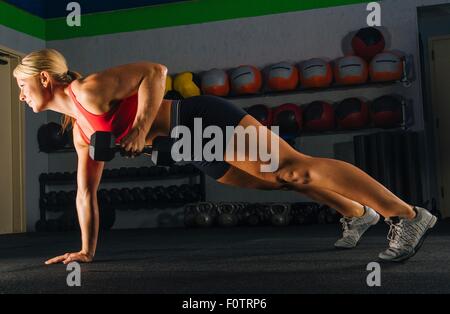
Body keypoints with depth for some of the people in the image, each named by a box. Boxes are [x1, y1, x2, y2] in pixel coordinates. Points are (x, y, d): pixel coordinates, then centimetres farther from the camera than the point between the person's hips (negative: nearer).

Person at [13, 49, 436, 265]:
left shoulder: (90, 90, -11)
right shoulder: (80, 128, 16)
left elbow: (155, 70, -14)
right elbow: (86, 191, 21)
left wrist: (141, 126, -20)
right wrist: (87, 249, 19)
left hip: (203, 120, -9)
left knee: (295, 168, -14)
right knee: (277, 180, 18)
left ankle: (409, 215, -11)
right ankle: (358, 214, 35)